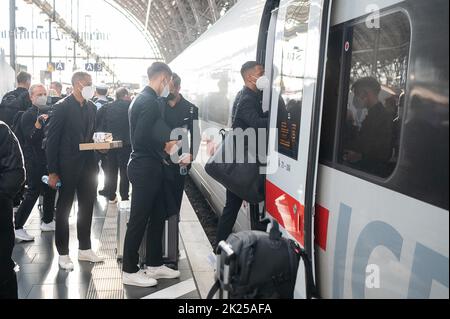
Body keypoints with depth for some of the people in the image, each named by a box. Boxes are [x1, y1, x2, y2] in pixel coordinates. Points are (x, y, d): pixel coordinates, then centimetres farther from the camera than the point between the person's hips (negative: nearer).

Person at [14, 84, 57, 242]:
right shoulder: (27, 115, -8)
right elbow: (30, 138, -17)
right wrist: (38, 123, -31)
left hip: (49, 158, 6)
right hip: (35, 161, -6)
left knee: (50, 191, 13)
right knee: (33, 192, -6)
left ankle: (47, 221, 28)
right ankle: (18, 227, 3)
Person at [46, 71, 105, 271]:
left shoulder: (91, 107, 7)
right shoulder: (62, 107, -11)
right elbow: (52, 139, -11)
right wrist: (52, 171, -12)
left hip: (88, 164, 6)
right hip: (68, 166, -6)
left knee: (87, 207, 13)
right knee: (64, 209, 7)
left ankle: (85, 249, 27)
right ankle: (63, 254, 19)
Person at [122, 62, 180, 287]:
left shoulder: (142, 99, 14)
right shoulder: (150, 101, -18)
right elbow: (141, 138, -25)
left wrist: (164, 145, 12)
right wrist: (165, 146, -11)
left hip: (148, 166, 10)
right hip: (145, 168, -10)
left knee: (156, 218, 16)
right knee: (139, 220, 1)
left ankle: (155, 265, 27)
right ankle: (130, 271, 14)